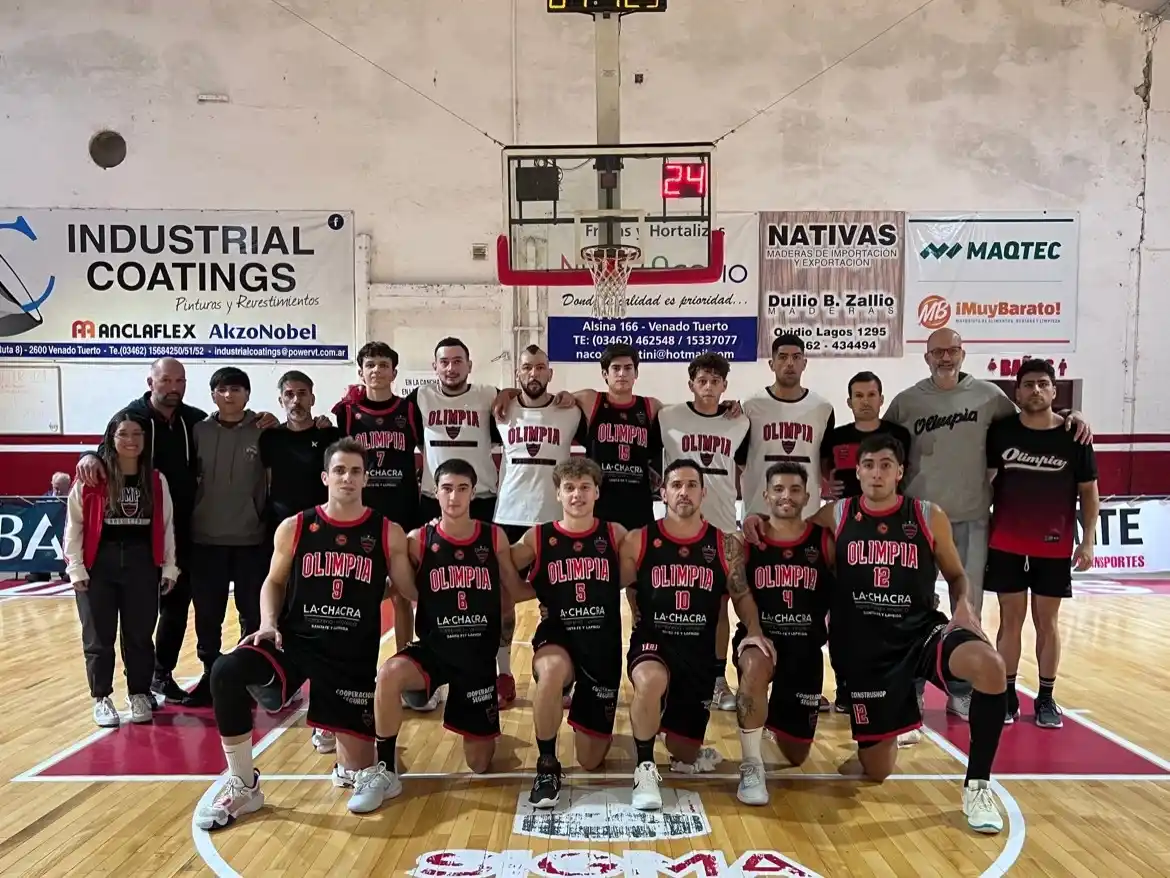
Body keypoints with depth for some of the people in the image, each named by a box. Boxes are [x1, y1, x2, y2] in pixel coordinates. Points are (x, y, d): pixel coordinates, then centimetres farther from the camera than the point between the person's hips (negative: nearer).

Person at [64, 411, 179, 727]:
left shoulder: (156, 481, 4)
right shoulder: (91, 478, -3)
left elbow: (166, 526, 7)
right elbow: (74, 525, -1)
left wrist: (169, 567, 4)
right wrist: (76, 568, -5)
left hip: (142, 565, 2)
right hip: (98, 565, -1)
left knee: (139, 635, 8)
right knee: (99, 637, 6)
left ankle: (139, 695, 21)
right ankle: (102, 699, 19)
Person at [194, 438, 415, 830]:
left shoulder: (388, 534, -1)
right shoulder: (294, 528, 1)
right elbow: (274, 582, 12)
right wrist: (269, 623, -8)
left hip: (355, 655, 0)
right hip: (295, 641, 1)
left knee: (358, 768, 1)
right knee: (226, 672, -29)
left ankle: (333, 732, 40)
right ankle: (243, 787, -10)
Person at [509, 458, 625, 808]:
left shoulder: (615, 535, -3)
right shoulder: (537, 538, -5)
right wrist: (541, 589, -10)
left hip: (603, 646, 2)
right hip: (556, 641, -1)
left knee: (591, 761, 6)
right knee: (553, 669, -40)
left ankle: (589, 723, 43)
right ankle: (546, 765, -16)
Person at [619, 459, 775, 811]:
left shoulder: (725, 545, -1)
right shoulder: (638, 541, -6)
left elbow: (742, 595, 6)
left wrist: (754, 631, -12)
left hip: (700, 653, 3)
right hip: (652, 643, -2)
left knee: (686, 753, 10)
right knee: (651, 680, -40)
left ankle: (674, 724, 48)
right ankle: (645, 769, -16)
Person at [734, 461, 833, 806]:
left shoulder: (825, 542, -4)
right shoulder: (747, 541, -7)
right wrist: (752, 630, -16)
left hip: (806, 648, 2)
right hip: (758, 637, -2)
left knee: (796, 756, 9)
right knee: (755, 666, -41)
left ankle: (777, 718, 46)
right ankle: (751, 766, -23)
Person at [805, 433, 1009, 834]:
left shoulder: (929, 517, -1)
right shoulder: (836, 515, 0)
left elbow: (956, 575, 10)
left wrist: (963, 605, -11)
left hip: (924, 632, 0)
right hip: (868, 650, 1)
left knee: (990, 665, -35)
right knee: (876, 770, 4)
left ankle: (977, 786, -15)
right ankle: (886, 738, 44)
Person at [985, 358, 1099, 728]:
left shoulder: (1073, 436, -4)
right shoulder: (1000, 431, -3)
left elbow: (1089, 492, 2)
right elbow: (985, 479, 5)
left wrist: (1088, 540, -3)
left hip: (1055, 547, 0)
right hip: (1006, 545, 0)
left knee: (1047, 622, 9)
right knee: (1010, 620, 7)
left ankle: (1046, 699, 21)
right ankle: (1007, 696, 17)